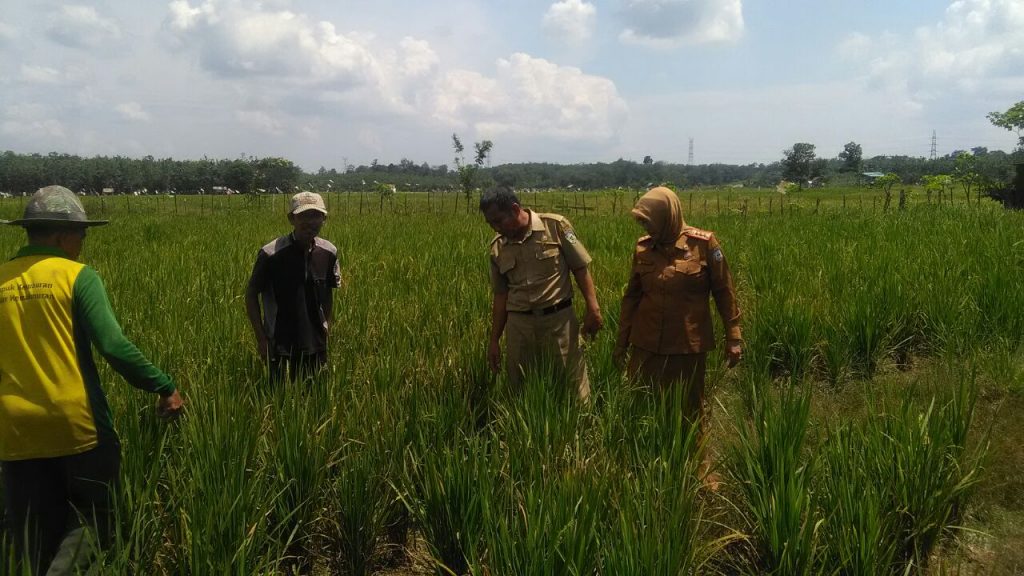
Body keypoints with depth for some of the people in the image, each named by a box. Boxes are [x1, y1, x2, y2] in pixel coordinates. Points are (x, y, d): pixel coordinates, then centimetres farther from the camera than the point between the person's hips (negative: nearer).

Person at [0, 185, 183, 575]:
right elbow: (113, 346, -16)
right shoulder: (76, 275, -8)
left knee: (34, 538, 15)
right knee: (93, 513, 10)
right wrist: (164, 388, -10)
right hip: (76, 425, -4)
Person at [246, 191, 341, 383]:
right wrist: (261, 339, -8)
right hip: (279, 346, -3)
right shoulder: (271, 254, -16)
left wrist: (326, 329, 8)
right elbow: (251, 295, -6)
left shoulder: (329, 252, -4)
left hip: (316, 346, 4)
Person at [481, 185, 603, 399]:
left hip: (558, 319, -3)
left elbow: (581, 268, -2)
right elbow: (500, 295, 11)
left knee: (572, 384, 3)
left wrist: (593, 309, -9)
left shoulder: (555, 226, -6)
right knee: (519, 388, 11)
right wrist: (494, 340, 12)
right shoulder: (497, 248, 4)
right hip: (519, 324, 3)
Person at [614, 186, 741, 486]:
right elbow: (631, 296, 9)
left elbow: (724, 292, -3)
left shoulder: (703, 244, -9)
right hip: (646, 343, 3)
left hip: (689, 344, -3)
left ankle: (701, 468, 30)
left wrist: (734, 337, -3)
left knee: (693, 409, 12)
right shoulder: (643, 248, 0)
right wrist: (621, 341, 11)